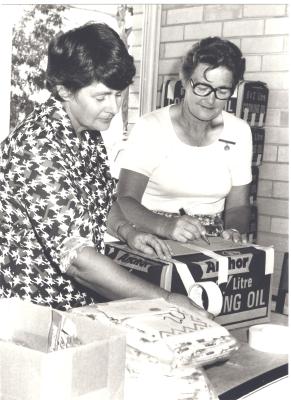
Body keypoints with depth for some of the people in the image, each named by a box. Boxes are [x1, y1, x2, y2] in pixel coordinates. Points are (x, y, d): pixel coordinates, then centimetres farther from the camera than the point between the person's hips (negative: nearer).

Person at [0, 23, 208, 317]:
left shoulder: (87, 130, 2)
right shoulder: (38, 148, -24)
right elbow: (75, 256, -28)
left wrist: (126, 231, 3)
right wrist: (165, 300, -25)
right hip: (36, 311, -7)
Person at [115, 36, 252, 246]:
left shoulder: (239, 132, 6)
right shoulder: (150, 127, -6)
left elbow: (237, 206, 9)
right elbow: (125, 201, -14)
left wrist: (235, 230, -13)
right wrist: (166, 226, -32)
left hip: (212, 245, 4)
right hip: (152, 242, -4)